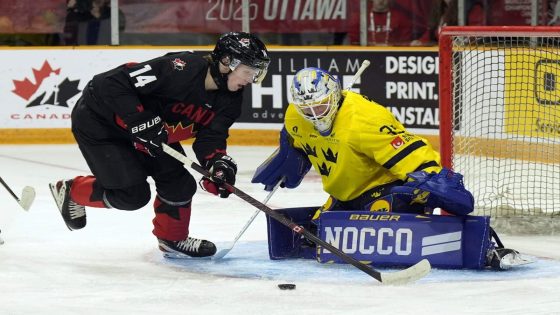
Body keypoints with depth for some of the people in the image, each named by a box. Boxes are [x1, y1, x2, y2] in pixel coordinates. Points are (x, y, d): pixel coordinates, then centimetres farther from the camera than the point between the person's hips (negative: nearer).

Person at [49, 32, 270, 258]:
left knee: (178, 183, 2)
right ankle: (71, 191, 13)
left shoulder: (229, 99, -8)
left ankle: (173, 239, 24)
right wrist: (141, 123, -38)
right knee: (133, 194, -11)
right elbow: (113, 83, -34)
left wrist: (219, 163, -31)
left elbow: (211, 136, -10)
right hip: (98, 121, -8)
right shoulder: (182, 69, -33)